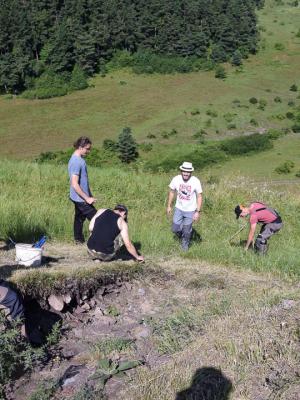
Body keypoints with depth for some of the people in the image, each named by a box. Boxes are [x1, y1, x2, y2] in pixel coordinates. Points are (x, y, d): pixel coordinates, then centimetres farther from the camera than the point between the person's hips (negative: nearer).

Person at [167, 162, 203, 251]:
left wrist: (198, 212, -16)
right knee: (175, 229, 8)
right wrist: (169, 206, 5)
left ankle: (185, 244, 40)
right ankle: (182, 236, 44)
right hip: (178, 209, 2)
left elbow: (199, 196, -13)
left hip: (190, 210, -2)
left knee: (187, 231, 10)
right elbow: (172, 192, 1)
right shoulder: (176, 179, -15)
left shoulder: (196, 181, -21)